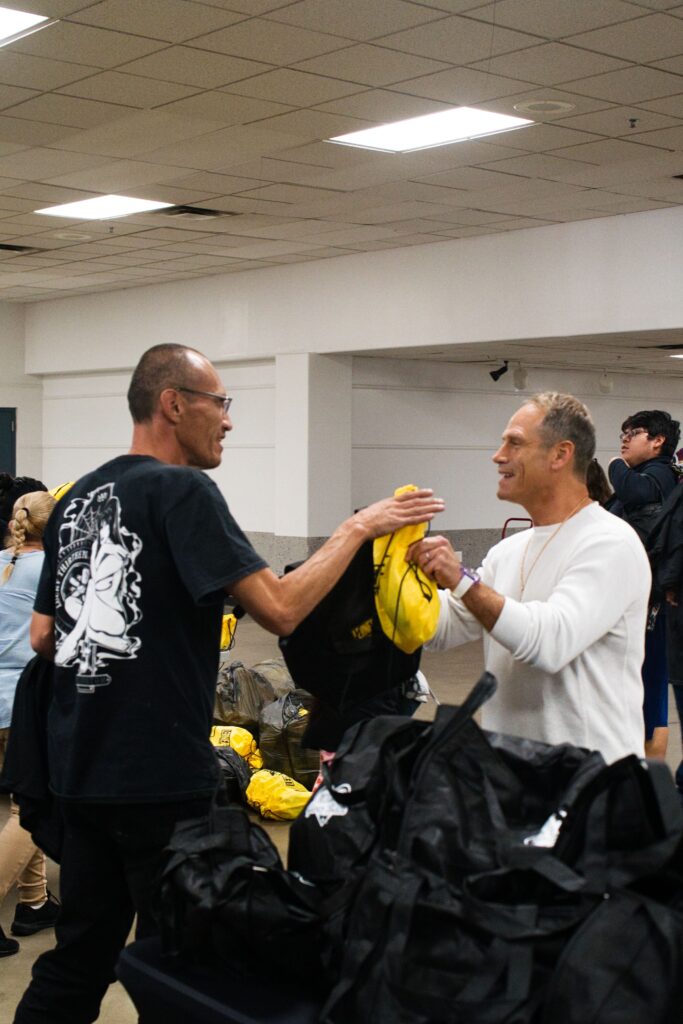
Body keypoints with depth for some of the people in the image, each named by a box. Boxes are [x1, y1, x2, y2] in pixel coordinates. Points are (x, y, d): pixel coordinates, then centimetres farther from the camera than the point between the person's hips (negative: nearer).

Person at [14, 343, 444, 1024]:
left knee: (79, 956, 16)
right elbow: (279, 608, -19)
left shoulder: (77, 499, 10)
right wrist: (358, 527, -10)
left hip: (80, 767, 7)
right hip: (160, 774, -7)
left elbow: (43, 636, 15)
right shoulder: (182, 490, -12)